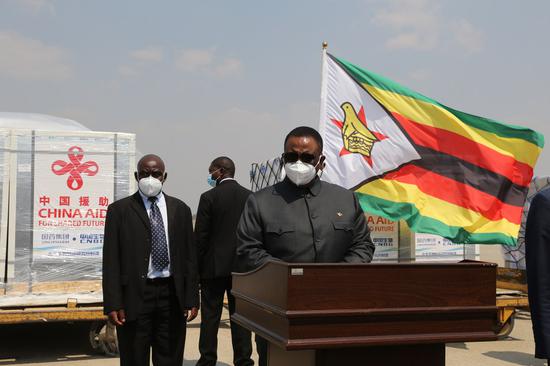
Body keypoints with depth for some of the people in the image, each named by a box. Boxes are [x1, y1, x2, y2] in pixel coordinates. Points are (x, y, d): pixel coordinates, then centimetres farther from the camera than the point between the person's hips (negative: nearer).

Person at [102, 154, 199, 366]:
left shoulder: (180, 209, 9)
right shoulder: (119, 210, 1)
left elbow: (190, 256, 8)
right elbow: (111, 260, -2)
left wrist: (192, 298, 3)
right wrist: (113, 304, -9)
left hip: (172, 295, 2)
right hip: (135, 295, -2)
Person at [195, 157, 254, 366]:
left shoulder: (209, 197, -8)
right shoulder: (250, 196, 3)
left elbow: (200, 236, -8)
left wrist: (197, 267, 1)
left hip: (214, 266, -3)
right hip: (242, 266, 4)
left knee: (210, 316, 4)